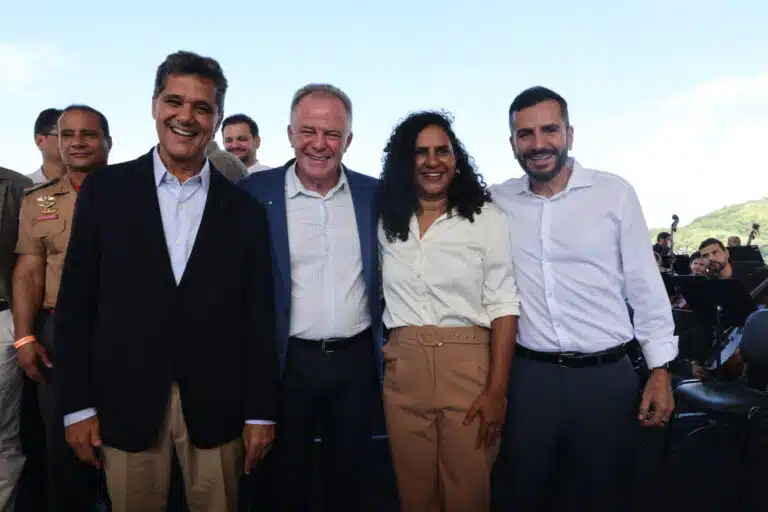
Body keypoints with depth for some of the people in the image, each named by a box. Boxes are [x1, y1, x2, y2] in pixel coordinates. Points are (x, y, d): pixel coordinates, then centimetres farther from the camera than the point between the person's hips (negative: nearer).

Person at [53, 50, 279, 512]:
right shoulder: (105, 189, 2)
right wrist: (78, 405, -1)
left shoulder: (245, 209, 2)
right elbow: (75, 302, 2)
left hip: (215, 406, 0)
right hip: (126, 403, 0)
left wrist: (261, 414, 1)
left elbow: (259, 318, 2)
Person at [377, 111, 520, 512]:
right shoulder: (386, 221, 8)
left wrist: (497, 389, -12)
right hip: (404, 371, 3)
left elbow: (503, 305, -7)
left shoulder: (486, 218, -4)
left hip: (468, 368, -3)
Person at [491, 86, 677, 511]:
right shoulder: (496, 202, 0)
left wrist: (660, 370, 0)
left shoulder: (614, 193, -5)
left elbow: (645, 285, 0)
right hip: (529, 375, 1)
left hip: (607, 375, -1)